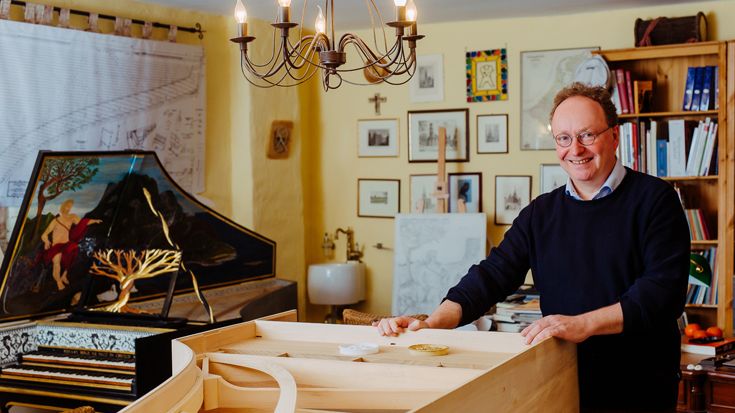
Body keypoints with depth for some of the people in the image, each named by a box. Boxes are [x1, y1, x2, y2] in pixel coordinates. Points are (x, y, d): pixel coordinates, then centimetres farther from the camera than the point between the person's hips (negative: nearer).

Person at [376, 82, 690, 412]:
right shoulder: (541, 213, 7)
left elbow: (664, 288, -19)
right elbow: (493, 275, 1)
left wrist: (583, 324, -30)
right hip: (564, 383, 4)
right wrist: (433, 323, -15)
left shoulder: (654, 199, -7)